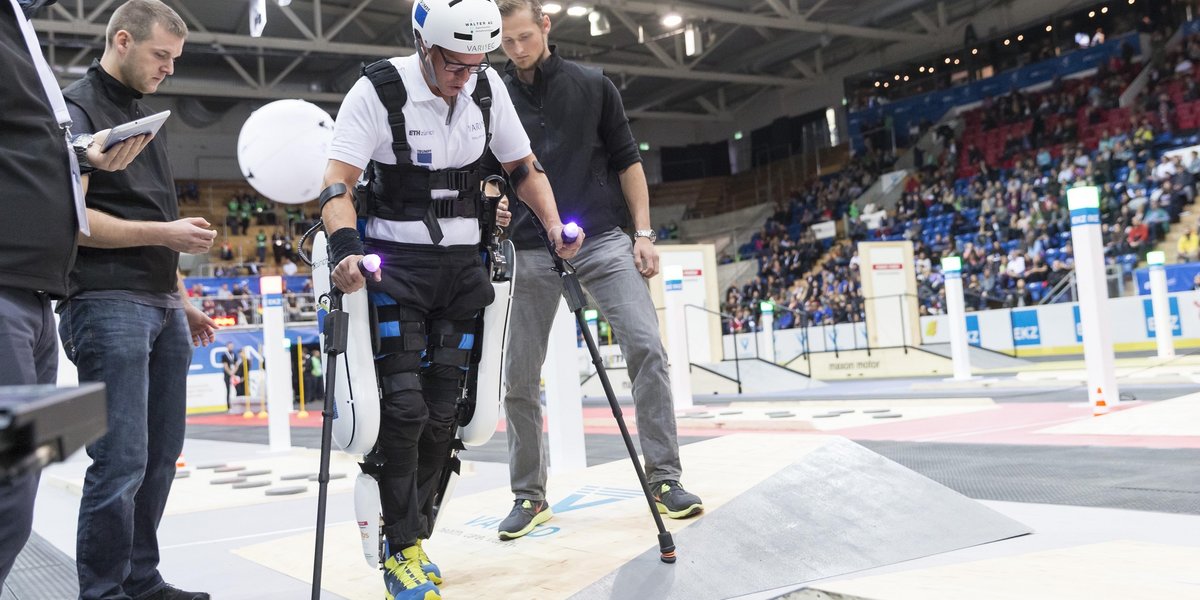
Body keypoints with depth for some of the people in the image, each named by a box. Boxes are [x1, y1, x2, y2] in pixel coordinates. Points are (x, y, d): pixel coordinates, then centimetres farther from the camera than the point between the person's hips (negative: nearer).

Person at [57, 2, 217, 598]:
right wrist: (166, 232, -16)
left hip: (162, 307, 8)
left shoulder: (147, 115, 21)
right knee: (122, 460, -9)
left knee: (161, 455, 10)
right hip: (107, 304, -8)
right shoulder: (78, 108, -4)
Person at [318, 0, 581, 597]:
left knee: (441, 412, 5)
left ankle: (411, 540, 18)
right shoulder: (379, 91, -13)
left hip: (462, 267, 4)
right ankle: (402, 552, 3)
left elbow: (524, 166, 10)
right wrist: (345, 247, -36)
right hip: (396, 265, -4)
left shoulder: (488, 88, 0)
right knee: (404, 407, -11)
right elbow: (338, 183, -18)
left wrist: (554, 227, -4)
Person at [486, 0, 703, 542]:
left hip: (602, 239, -1)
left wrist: (643, 234, 2)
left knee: (646, 347, -14)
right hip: (529, 252, 1)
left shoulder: (592, 86, 7)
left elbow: (626, 161, 9)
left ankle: (663, 478, -3)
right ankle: (529, 495, 18)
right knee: (519, 378, 3)